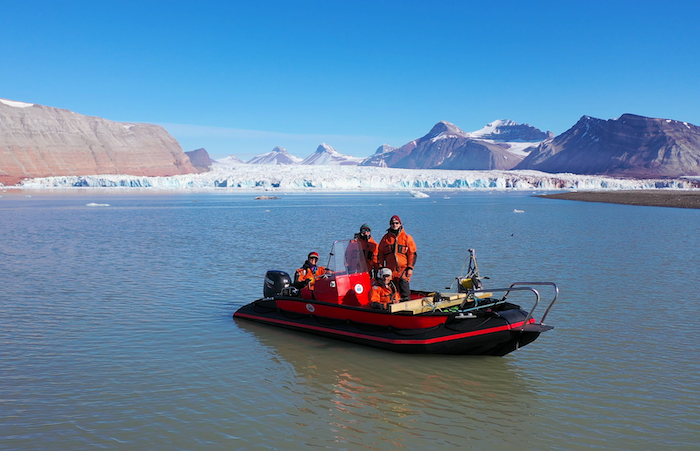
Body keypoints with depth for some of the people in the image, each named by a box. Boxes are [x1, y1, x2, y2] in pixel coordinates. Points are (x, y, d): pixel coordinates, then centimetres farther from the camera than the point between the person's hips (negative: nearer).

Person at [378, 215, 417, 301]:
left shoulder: (407, 237, 4)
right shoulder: (386, 238, 10)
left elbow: (412, 254, 3)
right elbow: (380, 253, 14)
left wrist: (410, 268, -4)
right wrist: (380, 267, 7)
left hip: (403, 269, -2)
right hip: (390, 269, 2)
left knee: (404, 289, -8)